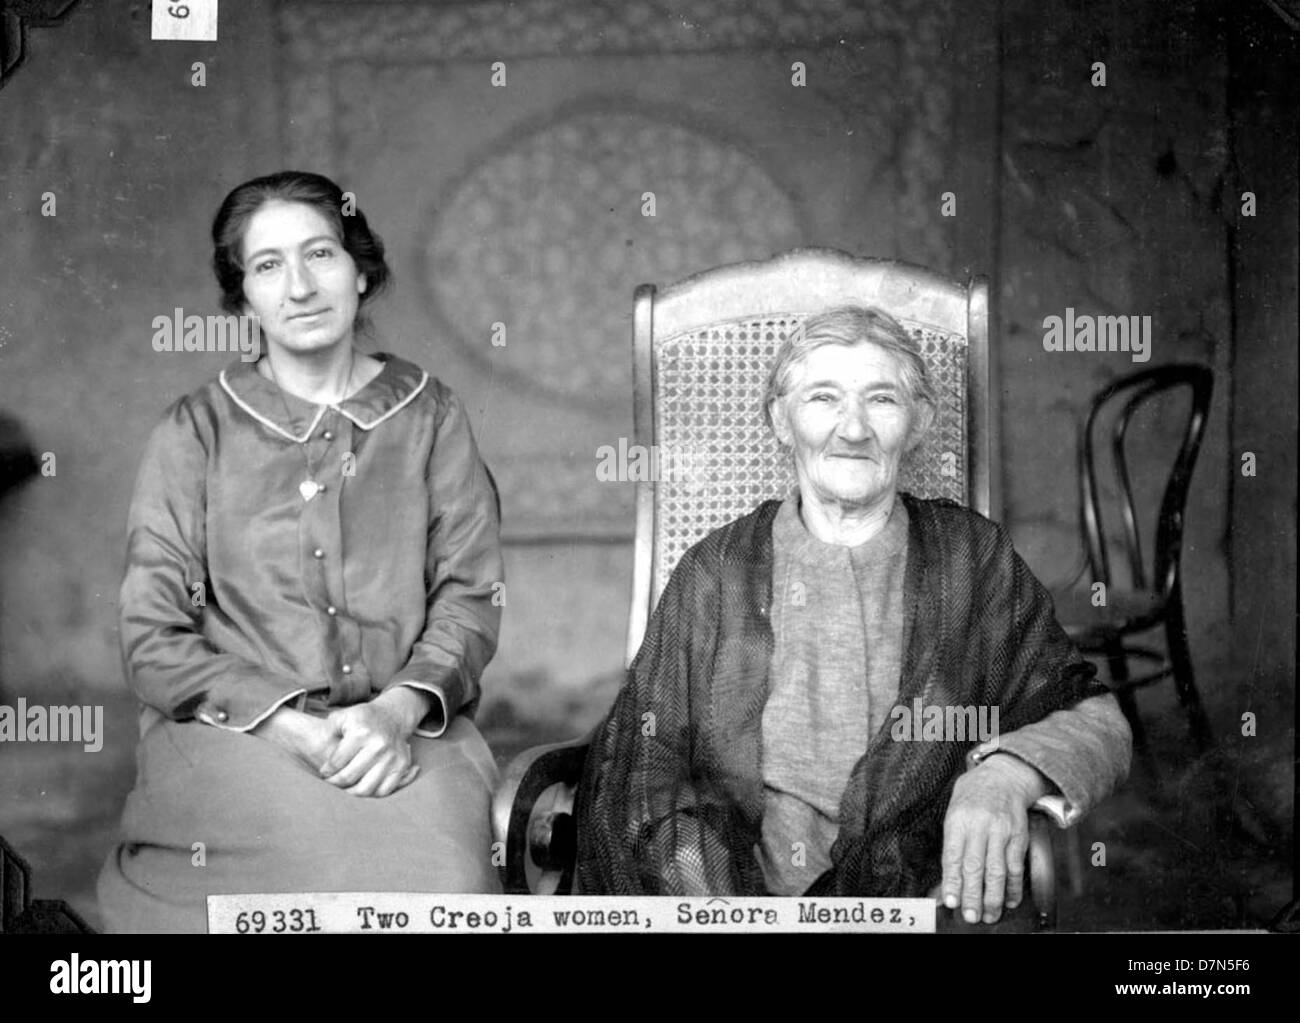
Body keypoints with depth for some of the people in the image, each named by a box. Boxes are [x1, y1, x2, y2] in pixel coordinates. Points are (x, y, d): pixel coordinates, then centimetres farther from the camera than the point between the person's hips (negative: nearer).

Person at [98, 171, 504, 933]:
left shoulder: (429, 414, 10)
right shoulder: (197, 431, 6)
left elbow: (470, 598, 5)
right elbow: (155, 640, 1)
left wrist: (396, 710, -15)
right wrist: (294, 727, -14)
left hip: (406, 727, 2)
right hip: (234, 728, -1)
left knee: (445, 867, -28)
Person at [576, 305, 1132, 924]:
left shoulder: (971, 557, 9)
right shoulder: (715, 569, 9)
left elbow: (1093, 718, 7)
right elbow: (641, 757, 3)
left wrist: (1005, 775, -17)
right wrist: (710, 902, -15)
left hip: (908, 896, 0)